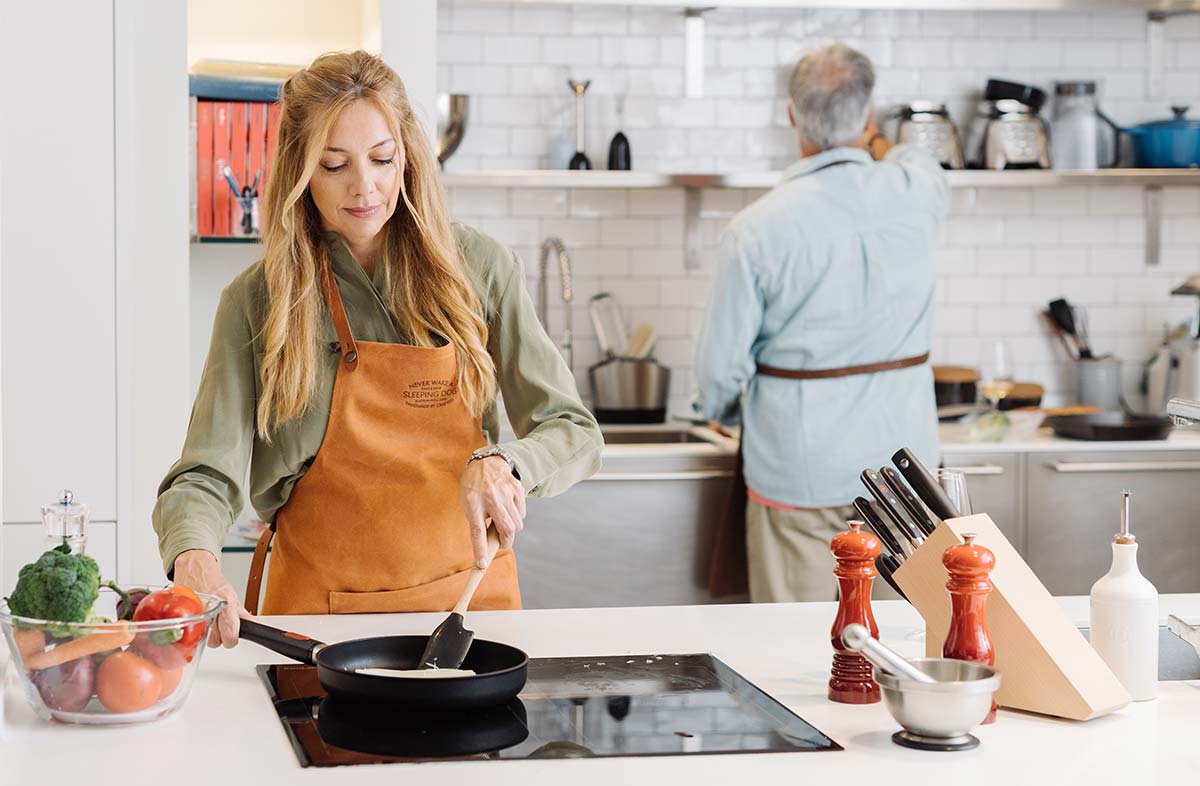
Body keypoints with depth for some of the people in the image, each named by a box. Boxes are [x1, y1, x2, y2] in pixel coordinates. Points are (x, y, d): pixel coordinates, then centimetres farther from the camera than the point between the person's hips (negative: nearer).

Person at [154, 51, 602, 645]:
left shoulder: (477, 268, -1)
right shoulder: (258, 300, -3)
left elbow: (575, 433, -2)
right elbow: (207, 477, -9)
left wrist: (504, 464, -24)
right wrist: (194, 557, -32)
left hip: (466, 595, -1)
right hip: (319, 603, 1)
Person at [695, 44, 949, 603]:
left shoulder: (757, 229, -15)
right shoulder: (916, 194, -6)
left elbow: (722, 366, -9)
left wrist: (724, 412, 14)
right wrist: (872, 139, 44)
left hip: (798, 465, -2)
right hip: (899, 455, 3)